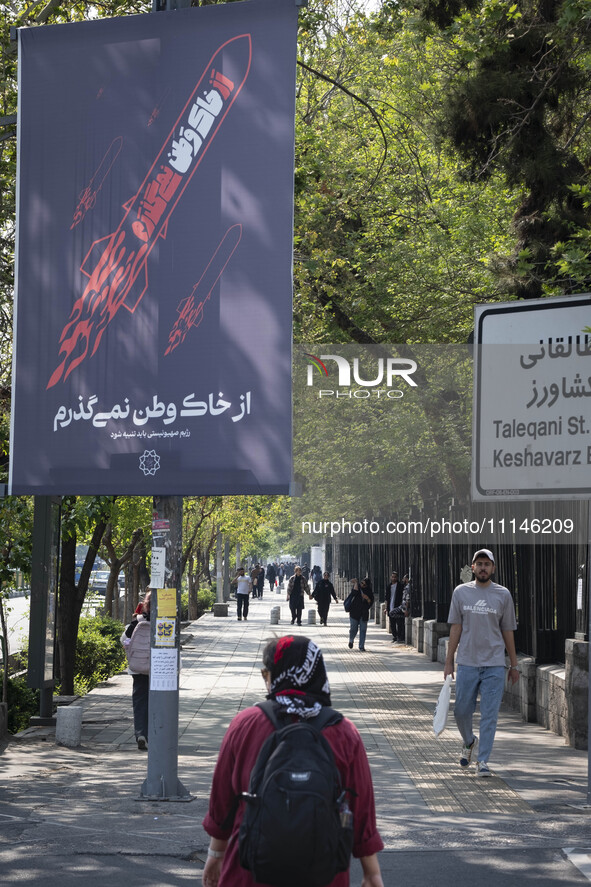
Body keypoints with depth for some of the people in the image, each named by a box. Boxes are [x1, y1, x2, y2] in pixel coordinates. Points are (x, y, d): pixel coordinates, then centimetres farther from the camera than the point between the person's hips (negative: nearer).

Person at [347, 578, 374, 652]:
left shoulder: (369, 592, 7)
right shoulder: (357, 587, 2)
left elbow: (371, 602, 5)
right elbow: (355, 592, -19)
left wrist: (367, 598, -14)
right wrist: (356, 583, -17)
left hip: (364, 613, 2)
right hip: (354, 612, -2)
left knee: (363, 630, -2)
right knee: (353, 628, -1)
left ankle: (361, 646, 4)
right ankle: (351, 641, 29)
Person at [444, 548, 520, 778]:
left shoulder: (503, 595, 4)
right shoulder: (461, 592, 5)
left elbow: (508, 631, 8)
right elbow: (456, 628, 7)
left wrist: (514, 665, 9)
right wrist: (448, 662, 4)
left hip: (494, 665, -1)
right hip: (467, 663, 1)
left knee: (490, 715, -4)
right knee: (461, 711, 6)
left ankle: (483, 761, 3)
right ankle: (469, 742, 36)